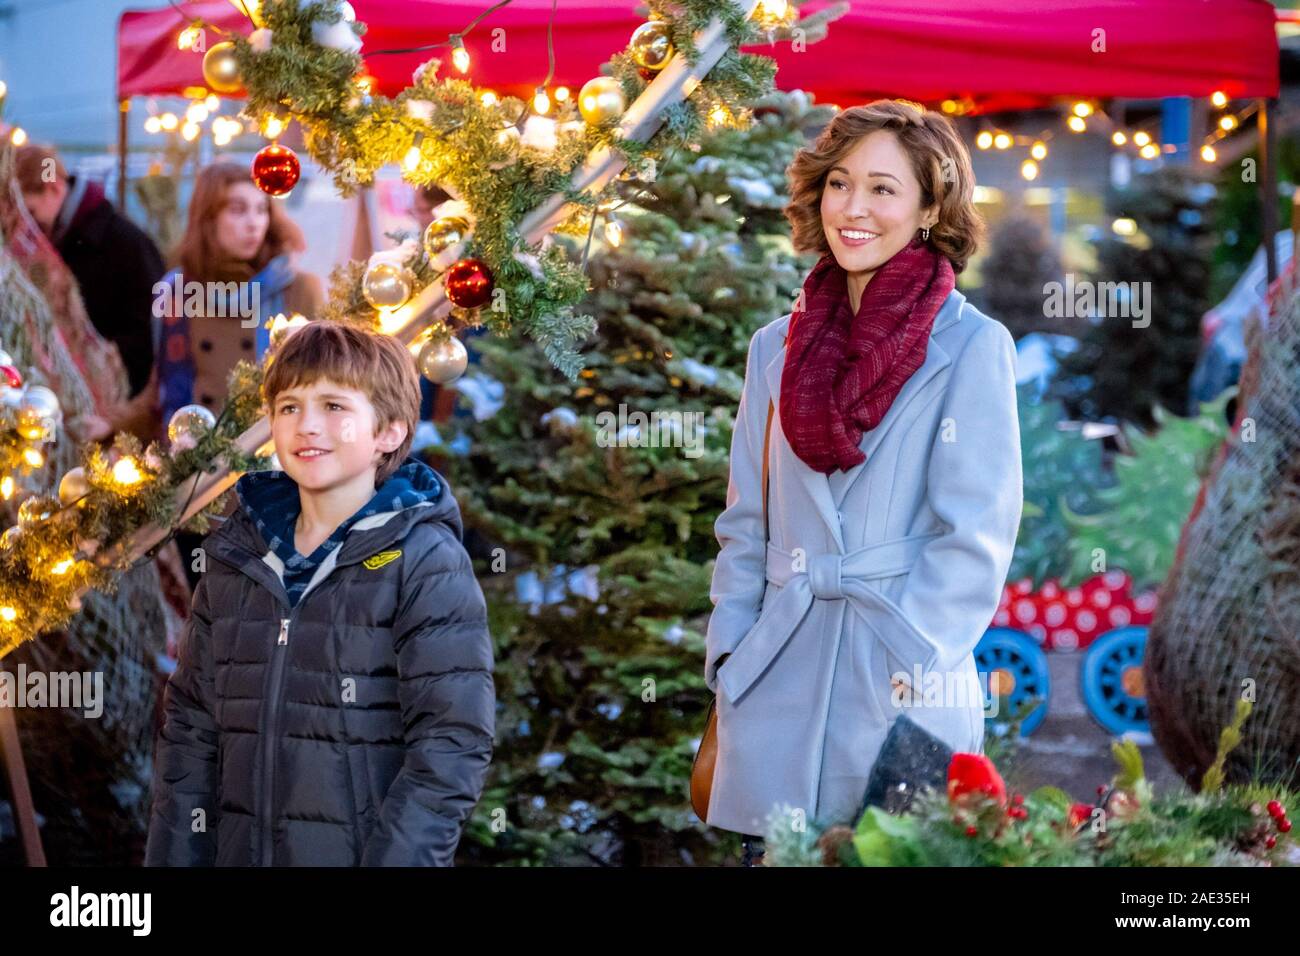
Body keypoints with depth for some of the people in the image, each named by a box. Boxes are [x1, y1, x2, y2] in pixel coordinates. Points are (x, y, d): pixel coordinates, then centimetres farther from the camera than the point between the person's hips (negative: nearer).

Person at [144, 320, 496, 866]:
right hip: (242, 852, 5)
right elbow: (192, 728, 9)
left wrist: (395, 858, -22)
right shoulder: (237, 556, 6)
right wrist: (172, 858, 2)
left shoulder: (425, 563, -9)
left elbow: (452, 743, -14)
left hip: (366, 853, -5)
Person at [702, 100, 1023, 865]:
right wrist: (730, 658, 4)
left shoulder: (973, 347, -1)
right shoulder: (776, 348, 13)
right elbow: (745, 529, 15)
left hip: (906, 706, -4)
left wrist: (910, 670, -12)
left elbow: (975, 539, -6)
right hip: (779, 703, 4)